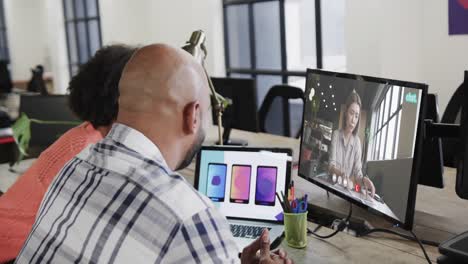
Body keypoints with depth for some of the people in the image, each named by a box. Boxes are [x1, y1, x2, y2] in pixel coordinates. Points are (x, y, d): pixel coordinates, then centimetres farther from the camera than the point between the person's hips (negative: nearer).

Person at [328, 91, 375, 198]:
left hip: (348, 190, 2)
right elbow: (331, 166, -9)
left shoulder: (357, 142, 3)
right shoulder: (336, 135, 0)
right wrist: (341, 173, -31)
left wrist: (363, 180, -24)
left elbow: (357, 172, -1)